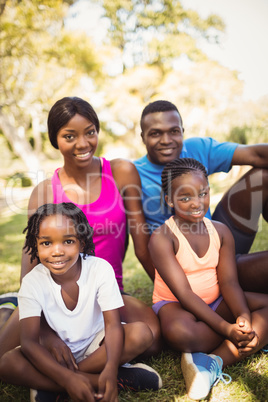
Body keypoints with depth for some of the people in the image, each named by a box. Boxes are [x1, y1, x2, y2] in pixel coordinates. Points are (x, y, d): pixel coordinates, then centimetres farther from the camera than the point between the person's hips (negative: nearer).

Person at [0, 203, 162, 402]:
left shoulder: (101, 269, -19)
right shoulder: (32, 282, -17)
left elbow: (113, 324, -21)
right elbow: (29, 341, -23)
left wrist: (111, 369, -40)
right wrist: (67, 378, -38)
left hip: (96, 345, 0)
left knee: (142, 333, -27)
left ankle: (51, 386, -20)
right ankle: (121, 379, -25)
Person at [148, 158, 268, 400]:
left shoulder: (221, 231, 0)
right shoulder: (162, 238, -17)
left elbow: (228, 282, -6)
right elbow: (184, 293, -21)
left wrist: (243, 317, -26)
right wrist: (226, 328, -28)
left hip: (216, 302, 6)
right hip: (175, 305, -5)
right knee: (179, 332, -40)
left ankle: (215, 361, -25)